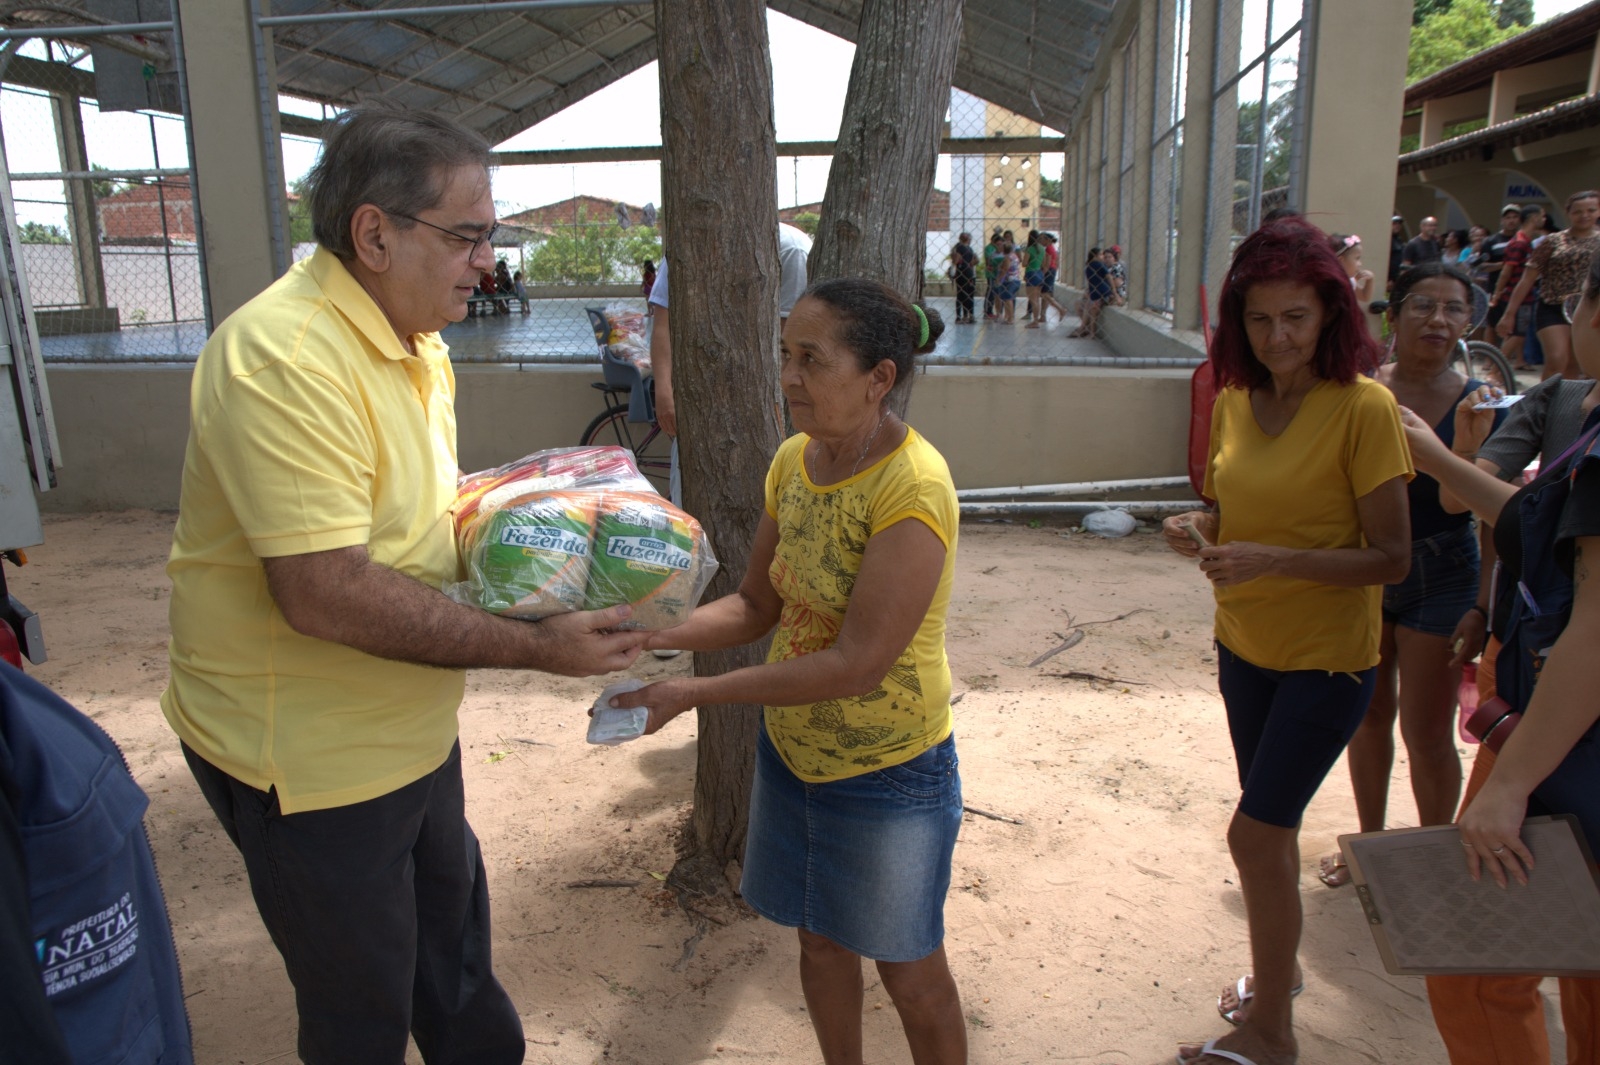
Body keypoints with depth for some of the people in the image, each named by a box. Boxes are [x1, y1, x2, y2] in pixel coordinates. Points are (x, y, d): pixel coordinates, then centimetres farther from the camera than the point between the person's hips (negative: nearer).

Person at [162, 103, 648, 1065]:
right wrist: (538, 646, -29)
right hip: (310, 757, -9)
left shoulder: (415, 342, 5)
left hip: (410, 726, 9)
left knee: (453, 945, 28)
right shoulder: (284, 356, -27)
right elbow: (325, 591, -32)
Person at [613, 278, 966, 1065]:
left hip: (886, 771, -7)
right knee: (819, 940, 24)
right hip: (792, 750, 7)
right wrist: (654, 636, -13)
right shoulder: (794, 461, -3)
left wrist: (696, 692, -27)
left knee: (908, 970, 14)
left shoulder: (912, 490, -27)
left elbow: (857, 663, -29)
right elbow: (757, 606, 4)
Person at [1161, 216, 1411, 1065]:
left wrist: (1272, 561, -30)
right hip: (1245, 644, 6)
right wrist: (1200, 531, -10)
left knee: (1257, 833, -4)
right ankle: (1281, 968, 43)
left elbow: (1392, 557, -19)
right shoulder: (1234, 401, -1)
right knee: (1271, 821, 20)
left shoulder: (1363, 407, -19)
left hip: (1326, 656, -6)